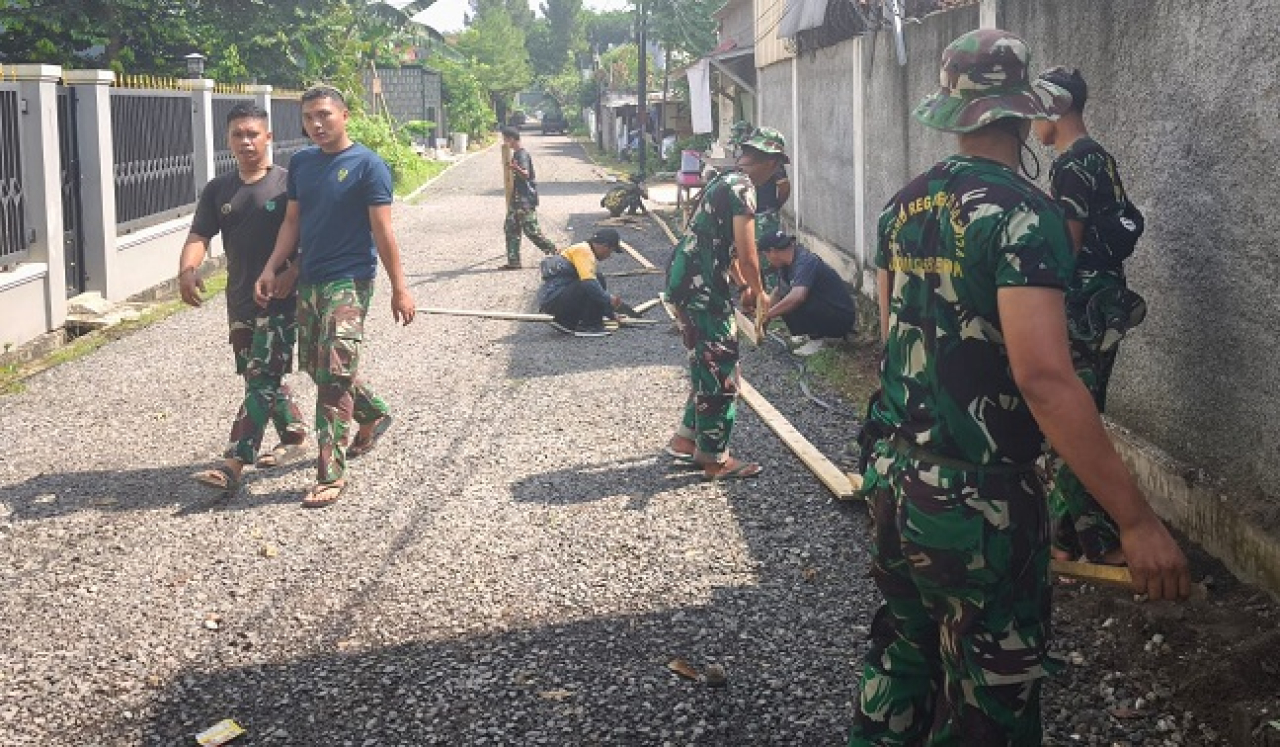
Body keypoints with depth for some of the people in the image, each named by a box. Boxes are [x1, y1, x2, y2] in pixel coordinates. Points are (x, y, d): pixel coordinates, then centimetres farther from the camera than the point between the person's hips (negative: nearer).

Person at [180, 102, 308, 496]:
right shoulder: (217, 190, 9)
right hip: (240, 300, 6)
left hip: (279, 299, -6)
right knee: (264, 377, 16)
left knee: (261, 380, -9)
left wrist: (293, 271, -23)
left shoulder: (288, 183, -6)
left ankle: (233, 466, -13)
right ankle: (295, 435, 37)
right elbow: (199, 236, 1)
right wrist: (187, 270, -19)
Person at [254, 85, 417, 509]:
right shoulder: (300, 163, 9)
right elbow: (292, 221, 14)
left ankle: (331, 475, -8)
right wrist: (272, 268, 2)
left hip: (349, 281, -7)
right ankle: (374, 414, 41)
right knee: (316, 366, 15)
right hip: (309, 280, 7)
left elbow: (382, 229, -10)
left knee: (334, 374, -12)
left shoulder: (367, 165, -9)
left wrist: (399, 288, -11)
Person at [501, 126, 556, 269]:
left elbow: (526, 174, -30)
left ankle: (553, 251, 2)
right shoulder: (516, 153, 14)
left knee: (531, 230, -9)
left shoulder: (522, 155, -16)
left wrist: (515, 168, -48)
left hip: (526, 199, -10)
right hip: (517, 199, 10)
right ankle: (513, 261, 8)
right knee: (511, 229, 7)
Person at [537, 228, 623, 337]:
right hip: (553, 299, -10)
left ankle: (565, 322, 14)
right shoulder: (584, 251, -8)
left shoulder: (583, 250, 22)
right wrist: (609, 301, -13)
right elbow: (588, 283, -23)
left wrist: (611, 313, 25)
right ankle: (589, 326, -12)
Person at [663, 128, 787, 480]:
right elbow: (746, 255, -18)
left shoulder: (724, 181, 16)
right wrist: (759, 291, -1)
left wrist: (744, 286, 31)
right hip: (702, 288, -10)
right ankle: (715, 458, 6)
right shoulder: (743, 188, -14)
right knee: (720, 370, -1)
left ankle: (686, 438, 26)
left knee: (708, 365, 19)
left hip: (685, 280, 10)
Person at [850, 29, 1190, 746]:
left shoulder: (905, 206, 5)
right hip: (982, 500, -7)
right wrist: (1138, 519, -26)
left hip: (897, 479, 8)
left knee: (901, 658, 23)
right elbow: (1044, 377, -28)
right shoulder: (1023, 212, -18)